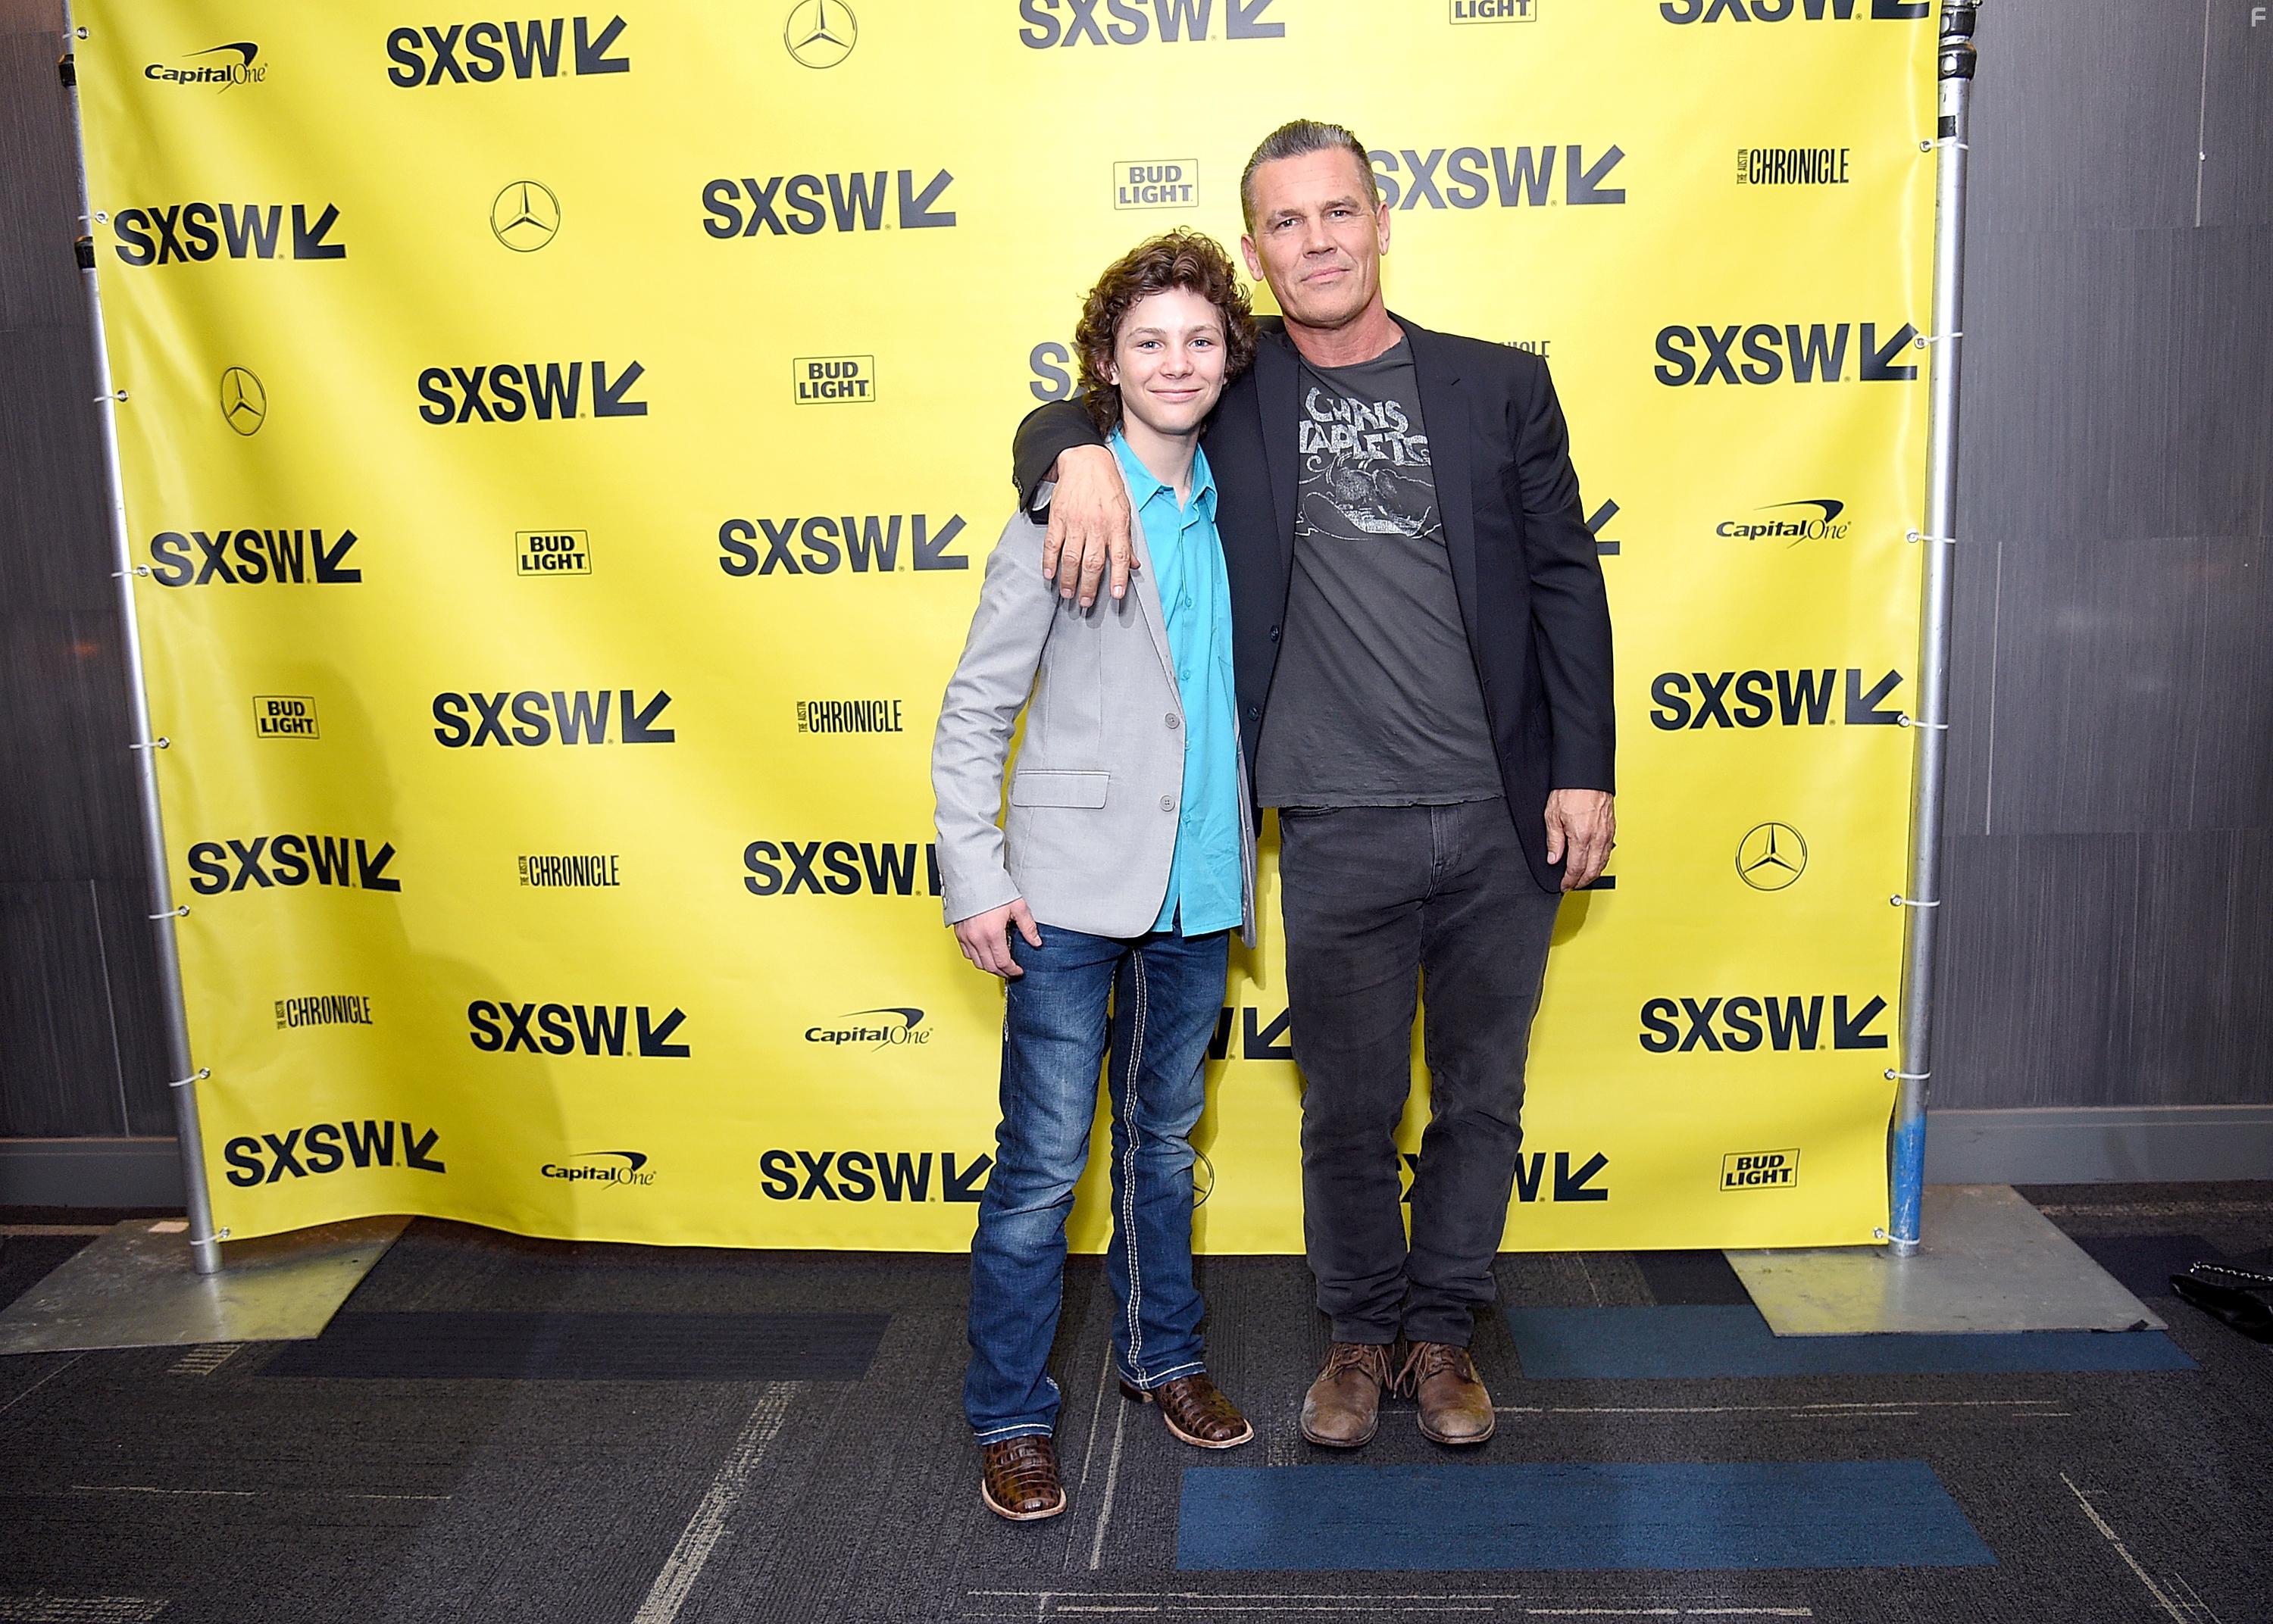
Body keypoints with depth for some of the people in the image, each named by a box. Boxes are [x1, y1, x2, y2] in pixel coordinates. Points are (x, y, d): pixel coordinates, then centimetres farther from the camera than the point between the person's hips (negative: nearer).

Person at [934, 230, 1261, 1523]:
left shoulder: (1235, 508, 8)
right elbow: (975, 712, -6)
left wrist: (1247, 856, 13)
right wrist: (974, 879, -11)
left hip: (1199, 888, 5)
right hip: (1074, 890, -5)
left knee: (1165, 1142, 19)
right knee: (1044, 1163, 1)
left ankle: (1163, 1355, 36)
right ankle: (1012, 1416, 18)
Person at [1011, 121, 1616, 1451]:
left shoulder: (1500, 386, 4)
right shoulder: (1237, 397, 4)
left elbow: (1568, 584, 4)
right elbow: (1063, 417, 10)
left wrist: (1584, 772, -2)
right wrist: (1081, 456, -14)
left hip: (1506, 820, 1)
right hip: (1341, 831, -1)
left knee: (1482, 1099, 13)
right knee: (1350, 1109, 11)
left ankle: (1443, 1328, 34)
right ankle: (1362, 1329, 33)